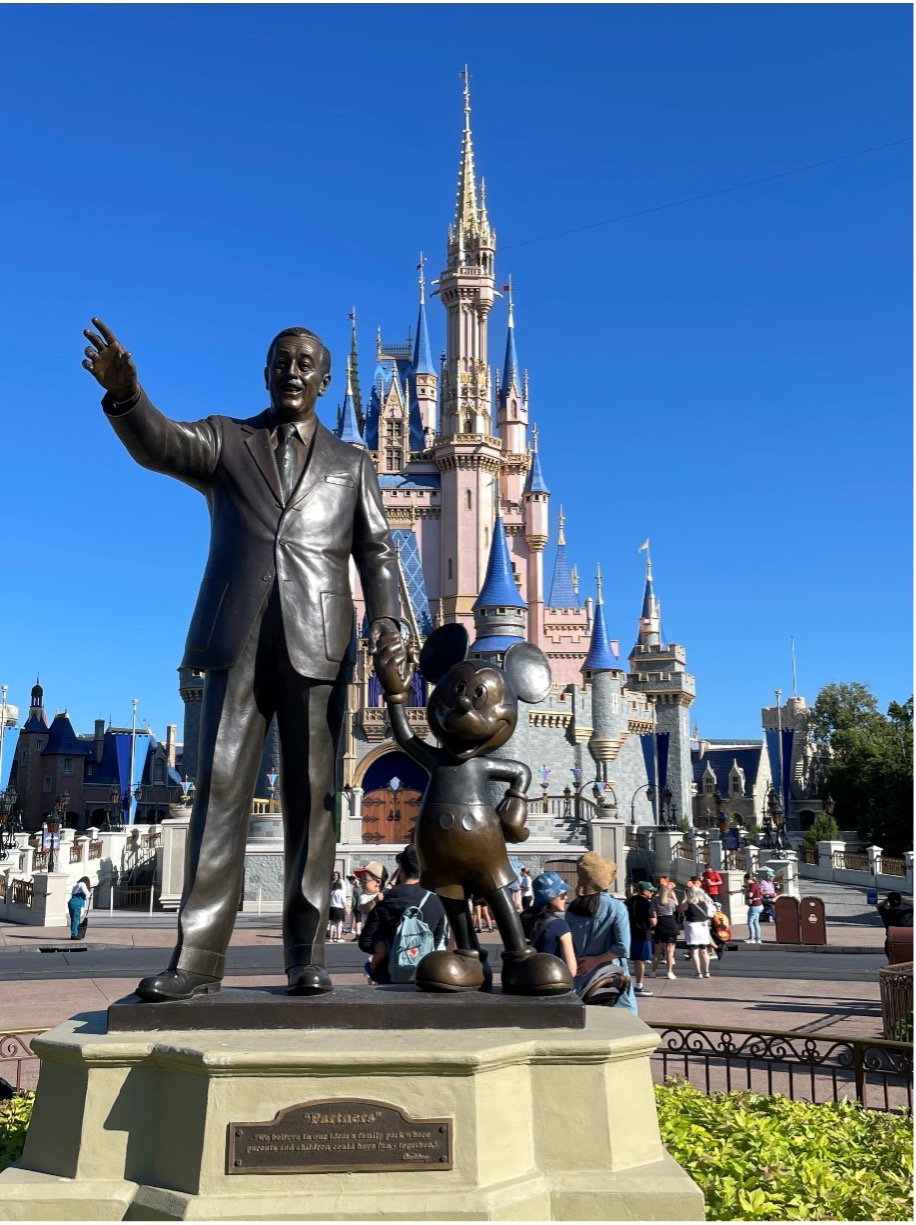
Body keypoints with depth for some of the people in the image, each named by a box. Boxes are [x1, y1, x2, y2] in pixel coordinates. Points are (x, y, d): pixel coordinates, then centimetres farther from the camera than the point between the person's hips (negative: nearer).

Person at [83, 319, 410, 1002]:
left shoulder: (351, 464, 18)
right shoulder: (225, 440, 16)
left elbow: (376, 553, 10)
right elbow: (159, 445, -5)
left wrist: (388, 624, -8)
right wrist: (123, 392, -26)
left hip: (317, 644, 1)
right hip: (236, 641, 0)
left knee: (312, 797, 0)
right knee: (220, 792, -4)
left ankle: (306, 955, 5)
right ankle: (199, 958, -2)